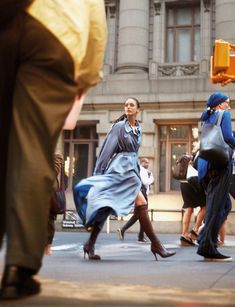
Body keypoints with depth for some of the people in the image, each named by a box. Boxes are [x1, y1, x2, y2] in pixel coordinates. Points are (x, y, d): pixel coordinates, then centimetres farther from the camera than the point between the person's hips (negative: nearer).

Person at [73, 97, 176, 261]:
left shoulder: (138, 129, 18)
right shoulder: (119, 126, -1)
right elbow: (107, 149, -4)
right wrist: (98, 172, -7)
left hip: (131, 170, 7)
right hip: (120, 169, -7)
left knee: (106, 208, 6)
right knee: (141, 204, -14)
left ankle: (90, 245, 10)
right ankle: (156, 244, -10)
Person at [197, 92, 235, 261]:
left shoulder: (207, 117, 23)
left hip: (206, 164, 8)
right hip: (221, 163, -8)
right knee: (217, 205, -7)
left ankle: (205, 237, 7)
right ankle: (208, 246, -8)